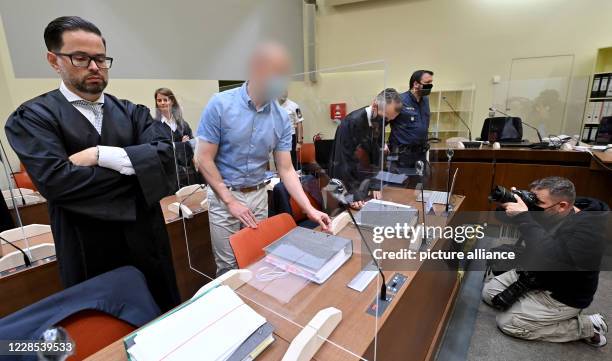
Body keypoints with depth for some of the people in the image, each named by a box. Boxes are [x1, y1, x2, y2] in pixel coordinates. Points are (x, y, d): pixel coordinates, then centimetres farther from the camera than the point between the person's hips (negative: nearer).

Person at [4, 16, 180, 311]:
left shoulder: (133, 112, 5)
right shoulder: (32, 117, -5)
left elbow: (163, 154, -11)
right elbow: (55, 180, -21)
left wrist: (100, 155, -20)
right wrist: (134, 165, -14)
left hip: (147, 240, 3)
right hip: (90, 252, -2)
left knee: (165, 316, 21)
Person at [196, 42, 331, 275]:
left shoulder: (281, 118, -5)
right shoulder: (220, 105, -14)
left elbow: (285, 169, -3)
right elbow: (204, 159, -12)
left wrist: (309, 209, -12)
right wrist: (231, 202, -15)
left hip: (259, 195, 3)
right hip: (224, 195, -3)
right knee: (228, 266, 9)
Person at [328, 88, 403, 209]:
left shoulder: (379, 122, -3)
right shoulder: (351, 123, -24)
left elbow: (377, 153, 2)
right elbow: (342, 160, -24)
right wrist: (354, 195, -26)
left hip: (364, 181, 7)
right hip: (345, 185, -6)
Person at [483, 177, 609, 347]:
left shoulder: (589, 228, -30)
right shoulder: (548, 213, -9)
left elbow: (552, 259, -45)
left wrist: (522, 218, -43)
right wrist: (512, 201, -23)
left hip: (562, 296, -7)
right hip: (534, 274, 7)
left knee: (507, 323, -6)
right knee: (489, 292, 7)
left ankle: (586, 327, 5)